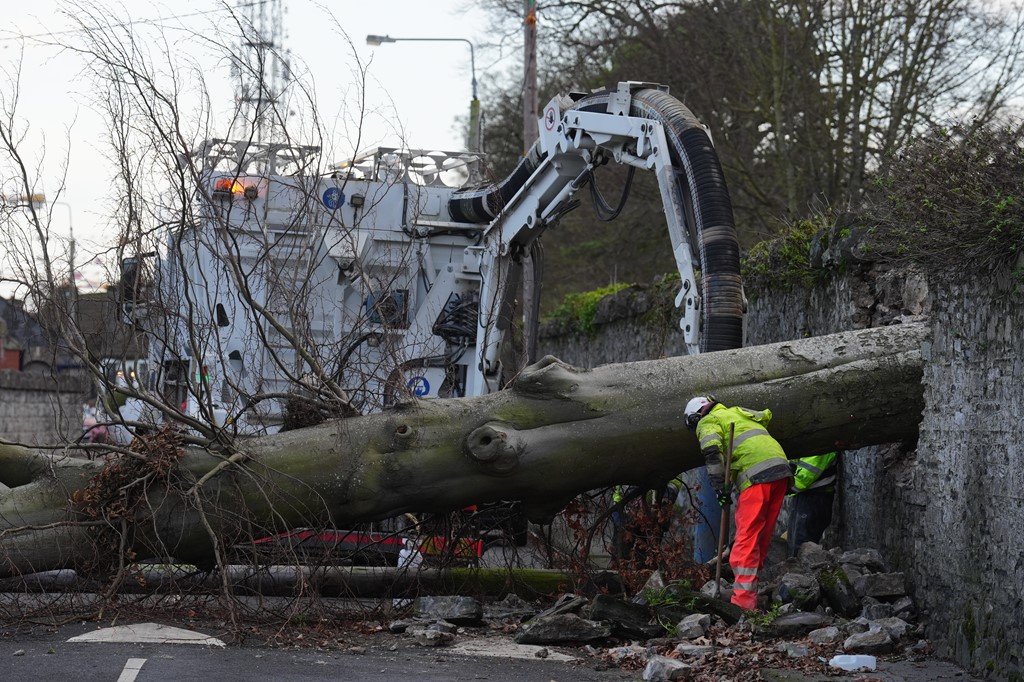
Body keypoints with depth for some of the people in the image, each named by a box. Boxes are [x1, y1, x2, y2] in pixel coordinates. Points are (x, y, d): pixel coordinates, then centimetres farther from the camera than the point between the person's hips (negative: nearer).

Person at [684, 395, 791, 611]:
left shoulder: (707, 422, 8)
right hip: (781, 469, 8)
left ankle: (743, 600, -19)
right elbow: (766, 415, 41)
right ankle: (751, 597, 14)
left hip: (757, 475, -8)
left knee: (747, 538, -11)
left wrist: (719, 486, -9)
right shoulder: (737, 412, 31)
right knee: (763, 537, 12)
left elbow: (712, 450, -9)